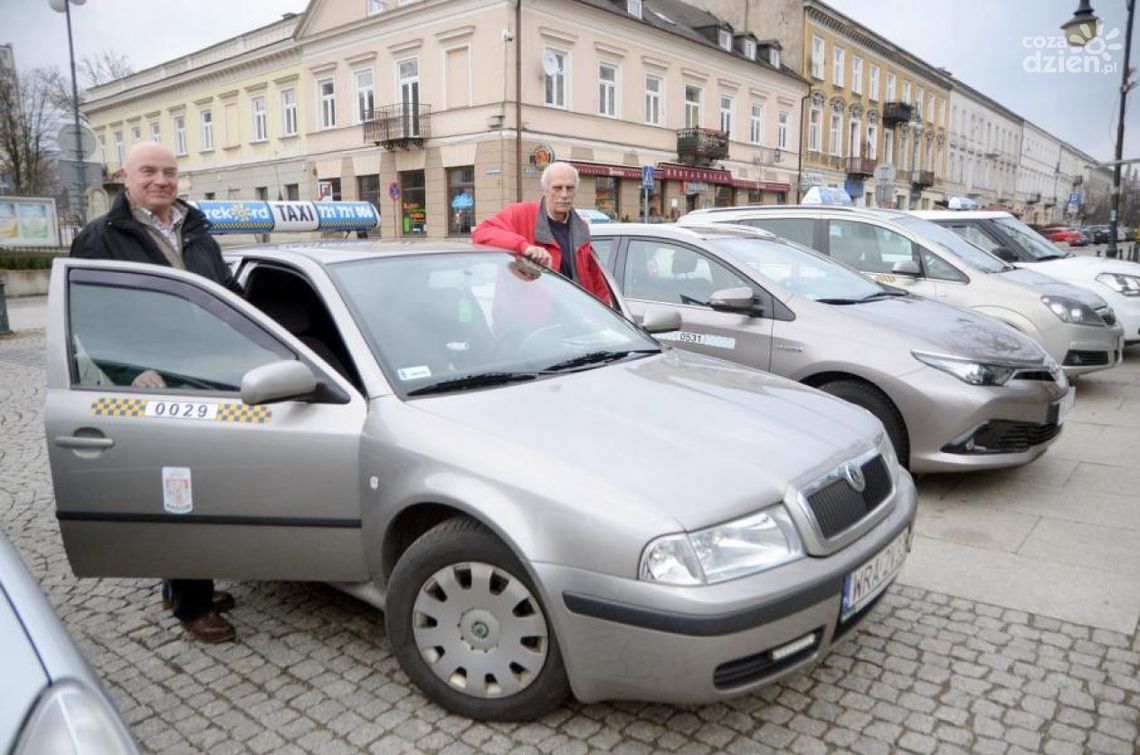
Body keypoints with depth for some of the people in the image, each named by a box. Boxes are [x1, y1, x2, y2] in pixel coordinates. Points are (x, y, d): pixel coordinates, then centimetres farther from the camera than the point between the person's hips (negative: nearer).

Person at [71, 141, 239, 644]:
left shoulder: (197, 233, 16)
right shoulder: (101, 238, -2)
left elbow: (230, 297, 22)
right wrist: (133, 372, -19)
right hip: (155, 392, -6)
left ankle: (181, 585, 32)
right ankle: (190, 604, 11)